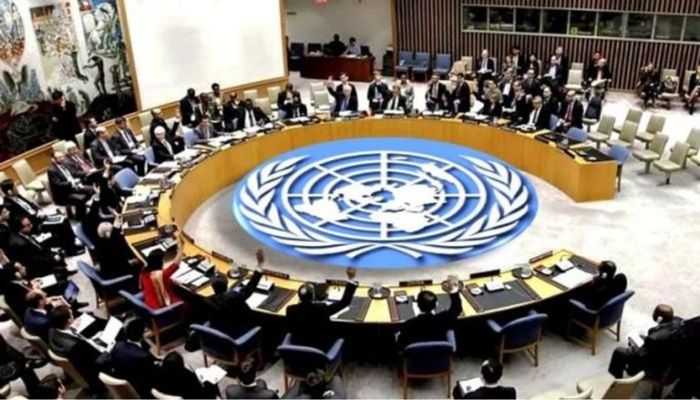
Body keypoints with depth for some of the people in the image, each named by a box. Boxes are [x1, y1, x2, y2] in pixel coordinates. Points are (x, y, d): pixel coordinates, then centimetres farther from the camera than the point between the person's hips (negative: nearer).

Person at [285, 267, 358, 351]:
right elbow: (345, 301, -18)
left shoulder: (291, 310, -20)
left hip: (298, 347, 3)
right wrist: (351, 279, -13)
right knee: (338, 340, 26)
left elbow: (291, 330, -1)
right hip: (320, 348, -2)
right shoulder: (322, 308, -30)